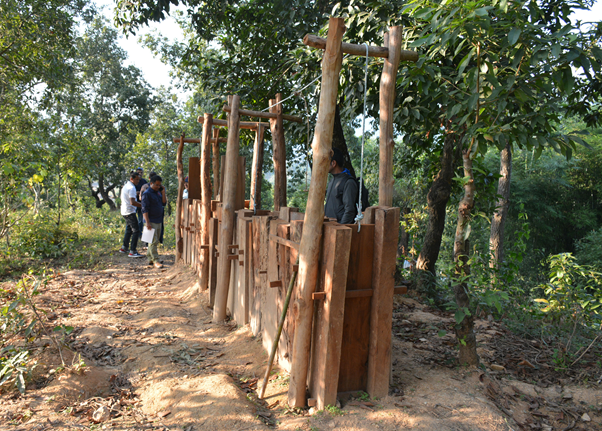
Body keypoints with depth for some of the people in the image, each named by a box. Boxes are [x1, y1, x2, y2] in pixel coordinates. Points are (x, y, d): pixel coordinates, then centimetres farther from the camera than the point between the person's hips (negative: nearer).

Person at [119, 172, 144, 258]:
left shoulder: (126, 186, 14)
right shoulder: (131, 188, -17)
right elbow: (132, 202, -26)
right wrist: (143, 205, -22)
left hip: (125, 211, 10)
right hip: (130, 212, -10)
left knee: (129, 229, 22)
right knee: (136, 230, -9)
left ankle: (124, 248, 32)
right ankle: (132, 252, -12)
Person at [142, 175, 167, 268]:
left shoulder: (158, 192, 13)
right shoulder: (147, 194, -10)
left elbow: (164, 203, 7)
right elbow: (144, 209, -15)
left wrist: (163, 192, -2)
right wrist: (147, 222, -20)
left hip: (158, 221, 8)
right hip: (151, 221, -8)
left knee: (155, 241, 12)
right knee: (153, 241, -8)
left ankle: (150, 259, 20)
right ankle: (155, 260, -6)